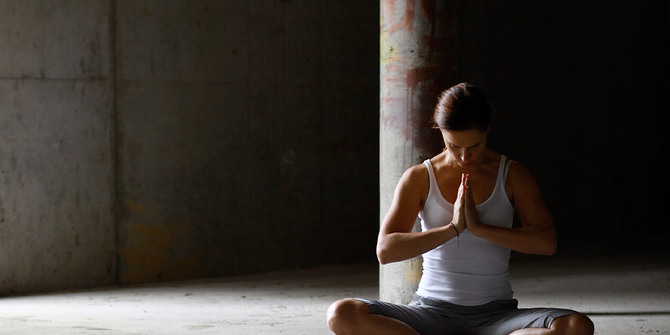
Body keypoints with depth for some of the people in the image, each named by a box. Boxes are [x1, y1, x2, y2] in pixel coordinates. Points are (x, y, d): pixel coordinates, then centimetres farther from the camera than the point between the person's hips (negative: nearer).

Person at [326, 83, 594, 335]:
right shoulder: (419, 178, 3)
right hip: (432, 311, 0)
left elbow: (547, 242, -9)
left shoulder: (512, 175, 4)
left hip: (494, 313, 0)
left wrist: (479, 227, -17)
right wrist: (452, 228, -17)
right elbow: (385, 250, -8)